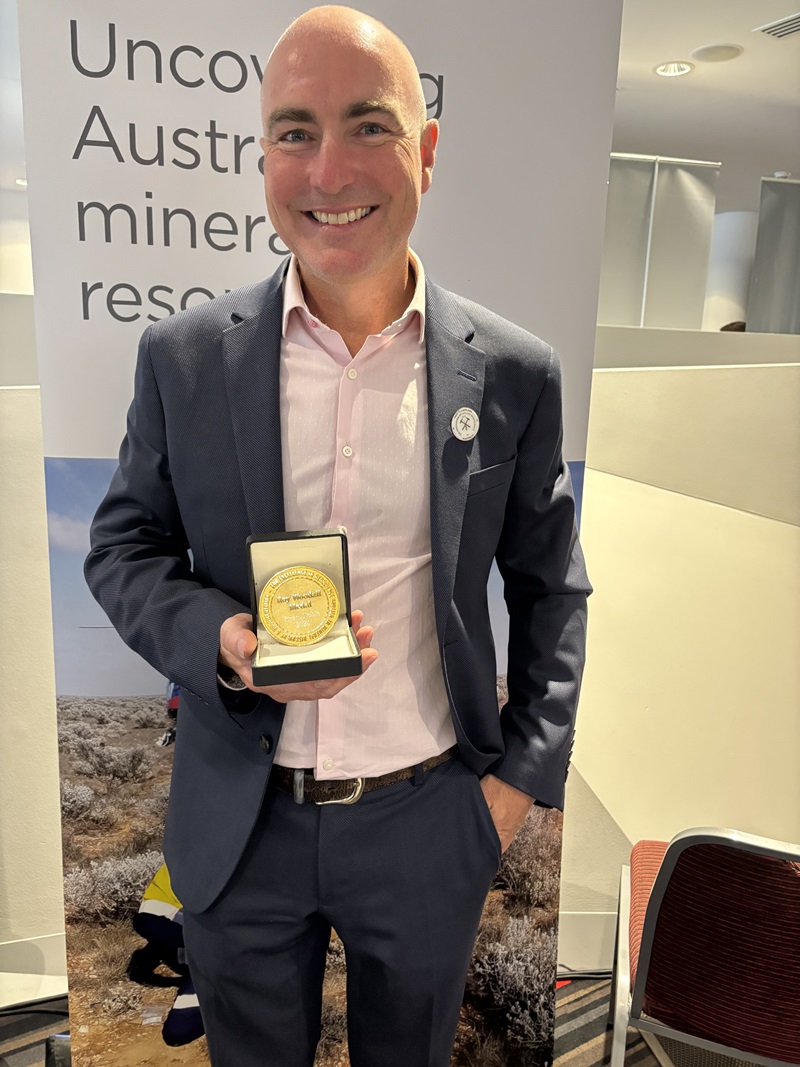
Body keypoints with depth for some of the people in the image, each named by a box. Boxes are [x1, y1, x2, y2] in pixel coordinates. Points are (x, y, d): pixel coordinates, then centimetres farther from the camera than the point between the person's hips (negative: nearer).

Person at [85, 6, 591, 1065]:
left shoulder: (512, 372, -9)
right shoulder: (182, 358, -8)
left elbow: (551, 583, 0)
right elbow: (122, 549, 0)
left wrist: (527, 768, -3)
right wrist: (217, 638, -20)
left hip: (429, 819, 0)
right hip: (239, 823, 1)